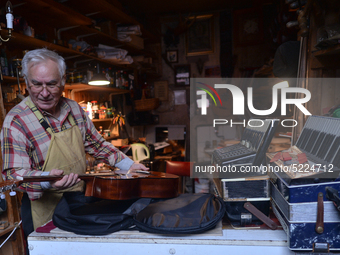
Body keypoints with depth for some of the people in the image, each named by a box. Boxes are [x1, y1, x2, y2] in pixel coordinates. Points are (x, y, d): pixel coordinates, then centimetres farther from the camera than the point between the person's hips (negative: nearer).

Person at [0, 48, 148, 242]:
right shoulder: (16, 121, -19)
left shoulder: (75, 109, -2)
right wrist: (46, 180, -40)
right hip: (44, 212, -5)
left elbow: (96, 144, 8)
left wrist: (128, 165, 4)